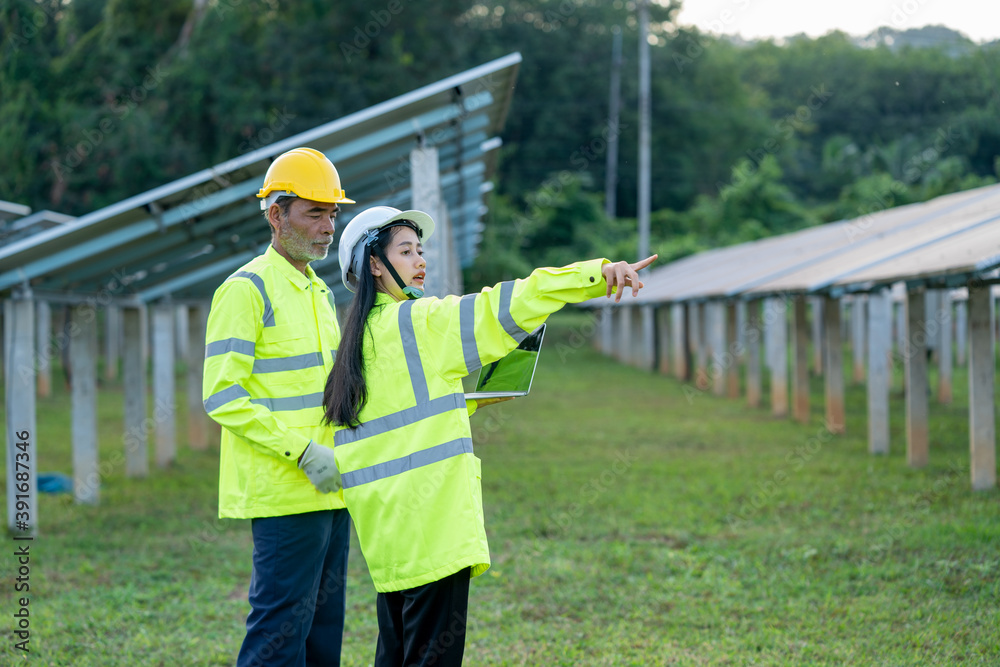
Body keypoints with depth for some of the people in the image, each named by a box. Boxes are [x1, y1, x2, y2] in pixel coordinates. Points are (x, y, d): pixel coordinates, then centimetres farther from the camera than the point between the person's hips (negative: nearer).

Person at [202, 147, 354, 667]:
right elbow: (222, 396, -16)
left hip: (329, 489, 9)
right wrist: (303, 452, -20)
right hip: (282, 493, -9)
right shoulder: (247, 290, -10)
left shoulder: (319, 291, 18)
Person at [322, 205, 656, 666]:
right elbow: (502, 308, -18)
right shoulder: (416, 322, -9)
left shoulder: (359, 337, 15)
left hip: (386, 523, 9)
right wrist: (599, 274, -22)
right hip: (429, 520, -9)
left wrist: (467, 401, 21)